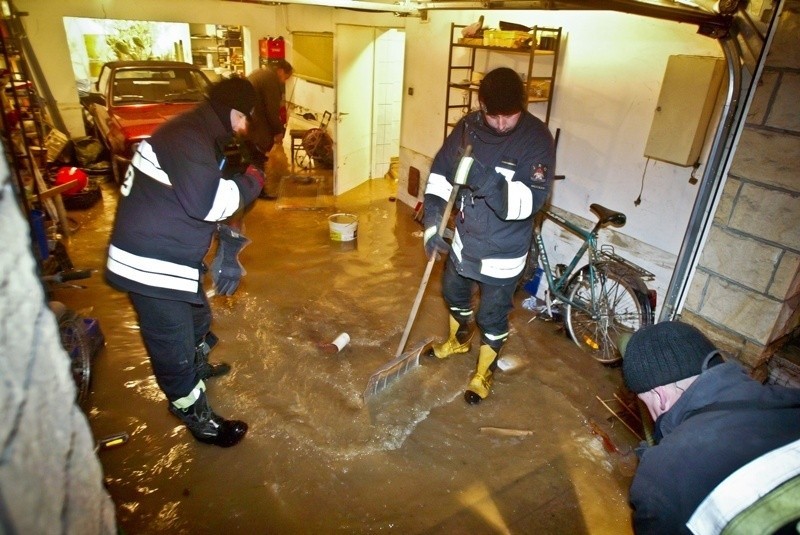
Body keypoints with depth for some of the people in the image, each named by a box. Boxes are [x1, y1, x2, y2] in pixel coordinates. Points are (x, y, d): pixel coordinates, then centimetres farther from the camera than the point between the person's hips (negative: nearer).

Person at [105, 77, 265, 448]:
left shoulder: (204, 139, 13)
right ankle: (200, 420, 23)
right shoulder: (185, 137, -21)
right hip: (150, 264, -11)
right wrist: (252, 180, -16)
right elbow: (208, 203, -33)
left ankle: (198, 368, 59)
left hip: (175, 257, 11)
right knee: (174, 349, 4)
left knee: (197, 317, 30)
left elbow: (211, 202, 18)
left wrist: (229, 248, 9)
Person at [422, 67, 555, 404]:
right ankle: (460, 340, 56)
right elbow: (440, 173, -3)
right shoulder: (468, 126, -8)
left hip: (503, 249, -5)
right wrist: (432, 221, -14)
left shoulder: (537, 138, -20)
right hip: (464, 236, 5)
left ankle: (485, 371, 36)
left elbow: (530, 200, -28)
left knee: (492, 316, 9)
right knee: (453, 291, 26)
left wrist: (486, 181, -42)